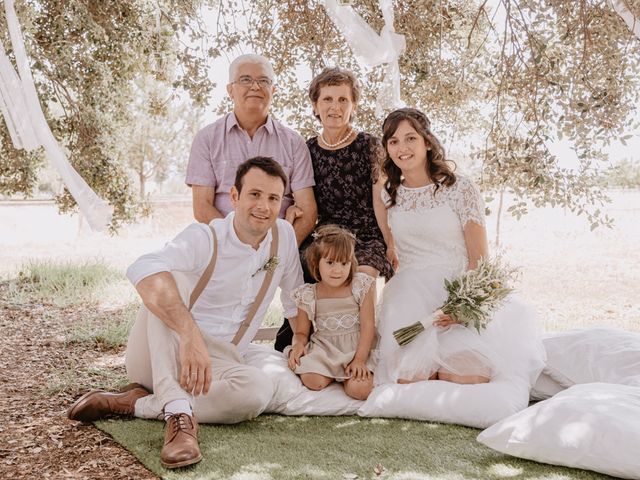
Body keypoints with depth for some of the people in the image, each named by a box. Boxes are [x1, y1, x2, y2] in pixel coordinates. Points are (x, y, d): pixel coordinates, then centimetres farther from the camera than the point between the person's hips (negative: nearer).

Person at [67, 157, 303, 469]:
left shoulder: (284, 235, 1)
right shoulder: (204, 239, -17)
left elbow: (295, 300, 17)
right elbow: (142, 271, -38)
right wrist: (191, 335, -49)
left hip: (213, 365, 4)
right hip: (156, 357, -3)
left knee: (259, 390, -30)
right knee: (168, 279, -32)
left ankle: (134, 403, -19)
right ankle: (179, 412, -42)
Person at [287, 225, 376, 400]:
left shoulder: (361, 287, -2)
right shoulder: (309, 295, 2)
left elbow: (368, 326, -5)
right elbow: (301, 332, 8)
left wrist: (360, 359, -15)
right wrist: (298, 345, -16)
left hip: (355, 349, -1)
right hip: (323, 349, 1)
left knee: (360, 389, -25)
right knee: (313, 381, -27)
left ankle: (349, 373, 8)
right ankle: (333, 373, 6)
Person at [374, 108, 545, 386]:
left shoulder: (460, 189, -2)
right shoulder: (388, 195, 11)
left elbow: (479, 258, -5)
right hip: (410, 296, 2)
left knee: (473, 377, -24)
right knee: (406, 379, -22)